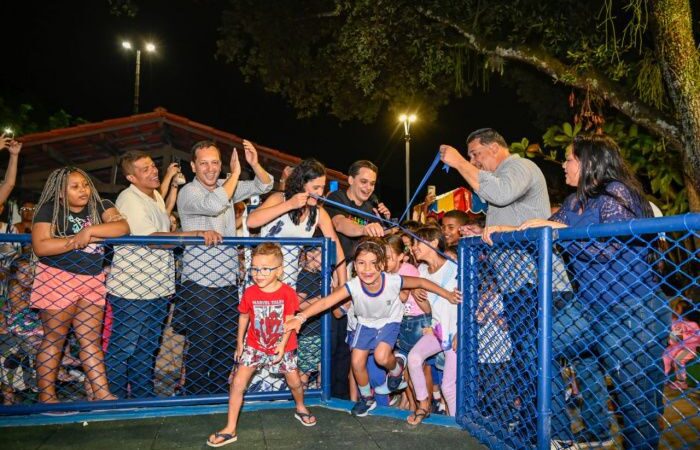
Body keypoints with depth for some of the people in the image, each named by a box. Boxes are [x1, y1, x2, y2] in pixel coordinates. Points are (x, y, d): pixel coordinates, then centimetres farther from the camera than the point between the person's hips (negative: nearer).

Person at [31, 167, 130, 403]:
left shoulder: (100, 206, 5)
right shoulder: (49, 210, -4)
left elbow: (123, 227, -12)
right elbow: (40, 246, -16)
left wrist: (90, 231, -22)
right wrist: (79, 239, -18)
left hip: (92, 281, 3)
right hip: (57, 280, -3)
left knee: (91, 340, 6)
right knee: (54, 340, 4)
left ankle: (102, 394, 7)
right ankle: (46, 397, 14)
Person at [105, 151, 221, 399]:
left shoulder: (156, 197, 11)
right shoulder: (129, 199, -17)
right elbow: (152, 238, -29)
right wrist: (197, 233, -36)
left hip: (156, 288, 9)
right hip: (131, 290, -9)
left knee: (148, 347, 19)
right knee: (123, 348, 5)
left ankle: (143, 395, 33)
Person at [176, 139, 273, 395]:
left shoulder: (226, 186, 9)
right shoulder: (188, 192, -10)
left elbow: (264, 186, 9)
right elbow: (213, 205, -31)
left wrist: (255, 164, -10)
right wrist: (235, 173, -21)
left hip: (228, 281, 7)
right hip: (199, 285, -6)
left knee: (227, 345, 16)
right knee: (201, 349, 1)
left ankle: (218, 394, 31)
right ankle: (195, 396, 18)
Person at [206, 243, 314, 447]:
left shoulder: (287, 293, -18)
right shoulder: (250, 293, -12)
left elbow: (289, 321, -13)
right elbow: (243, 317, 2)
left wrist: (282, 344, -22)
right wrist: (240, 343, 7)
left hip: (282, 347, -1)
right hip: (254, 346, 1)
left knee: (295, 382, 10)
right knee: (237, 383, -7)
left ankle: (300, 408, 42)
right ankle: (230, 429, 4)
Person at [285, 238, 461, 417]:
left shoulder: (393, 281, -32)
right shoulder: (353, 286, -32)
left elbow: (421, 282, -17)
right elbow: (325, 302, -38)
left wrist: (448, 295, -8)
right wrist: (300, 318, -50)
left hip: (390, 322, -2)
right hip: (366, 324, 2)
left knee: (381, 356, -25)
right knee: (357, 363, 0)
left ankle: (396, 366, 14)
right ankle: (367, 399, 29)